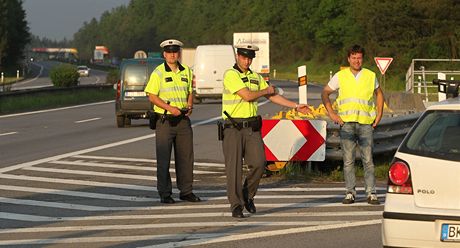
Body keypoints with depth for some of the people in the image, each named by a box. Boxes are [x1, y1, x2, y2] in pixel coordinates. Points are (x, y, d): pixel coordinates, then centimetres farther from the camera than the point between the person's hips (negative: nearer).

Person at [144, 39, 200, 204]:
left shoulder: (186, 71, 10)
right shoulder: (158, 73, -6)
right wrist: (170, 108, -19)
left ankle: (186, 191, 16)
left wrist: (189, 106, 0)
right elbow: (152, 96, -9)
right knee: (163, 158, -2)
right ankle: (165, 193, 4)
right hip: (165, 120, -5)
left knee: (186, 156, 7)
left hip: (183, 120, 5)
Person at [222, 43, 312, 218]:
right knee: (234, 167, -6)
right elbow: (247, 96, -15)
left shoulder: (256, 77, 15)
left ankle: (248, 195, 18)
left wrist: (296, 106, 14)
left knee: (258, 163, -4)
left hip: (252, 127, 6)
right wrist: (267, 90, 3)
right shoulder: (230, 75, -9)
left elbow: (273, 97, 19)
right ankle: (236, 206, -1)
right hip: (233, 127, -6)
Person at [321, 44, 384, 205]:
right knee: (348, 160, 0)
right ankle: (350, 193, 6)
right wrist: (331, 114, 3)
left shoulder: (370, 76, 9)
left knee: (368, 159, -4)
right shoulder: (340, 76, 6)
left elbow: (379, 94, 23)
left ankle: (371, 193, -1)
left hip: (366, 123, 0)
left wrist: (379, 115, 13)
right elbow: (325, 93, 12)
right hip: (347, 123, 0)